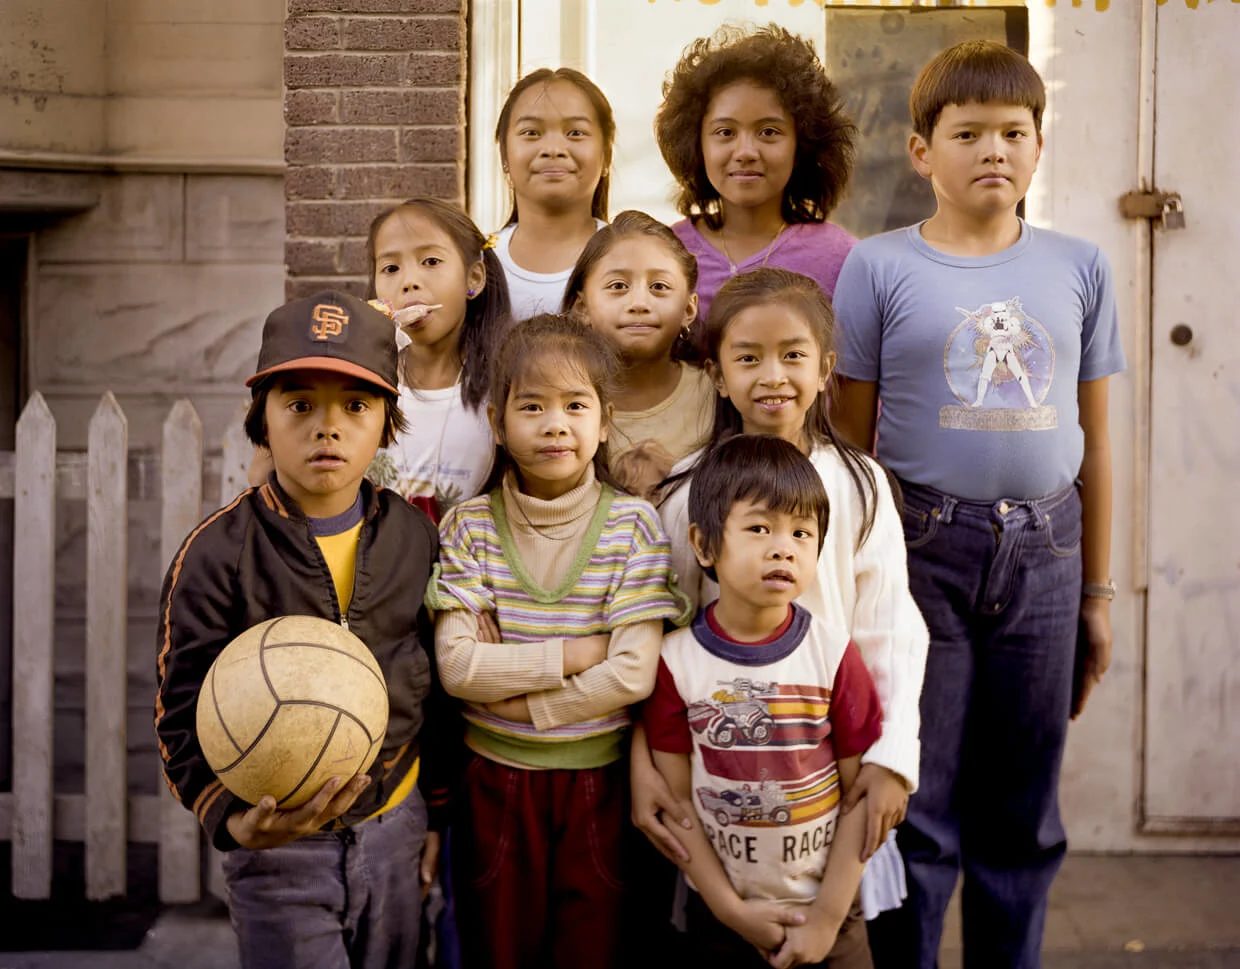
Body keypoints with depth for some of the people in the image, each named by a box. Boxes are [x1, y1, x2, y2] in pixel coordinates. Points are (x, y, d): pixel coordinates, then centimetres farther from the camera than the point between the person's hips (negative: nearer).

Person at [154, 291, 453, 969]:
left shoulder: (415, 537, -1)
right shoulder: (215, 556, -13)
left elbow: (437, 688, 7)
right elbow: (183, 719, -13)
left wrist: (437, 814, 11)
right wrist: (233, 818, -30)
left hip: (395, 826, 4)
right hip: (278, 839, -3)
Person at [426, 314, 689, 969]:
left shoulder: (632, 524, -7)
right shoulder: (469, 526, -4)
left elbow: (633, 675, -15)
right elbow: (457, 666, -13)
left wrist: (511, 695, -14)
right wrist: (574, 653, -16)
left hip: (598, 777, -1)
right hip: (494, 777, 1)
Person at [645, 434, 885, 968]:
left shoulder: (834, 653, -10)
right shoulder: (677, 659, -10)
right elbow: (675, 800, -6)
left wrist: (829, 915, -9)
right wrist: (730, 909, -9)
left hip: (827, 909, 0)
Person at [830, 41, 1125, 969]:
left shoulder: (1079, 266, 8)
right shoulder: (880, 266, -1)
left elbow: (1095, 441, 12)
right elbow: (849, 440, 1)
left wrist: (1098, 589, 12)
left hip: (1042, 553, 3)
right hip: (923, 547, -3)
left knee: (1023, 806, 12)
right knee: (918, 801, 4)